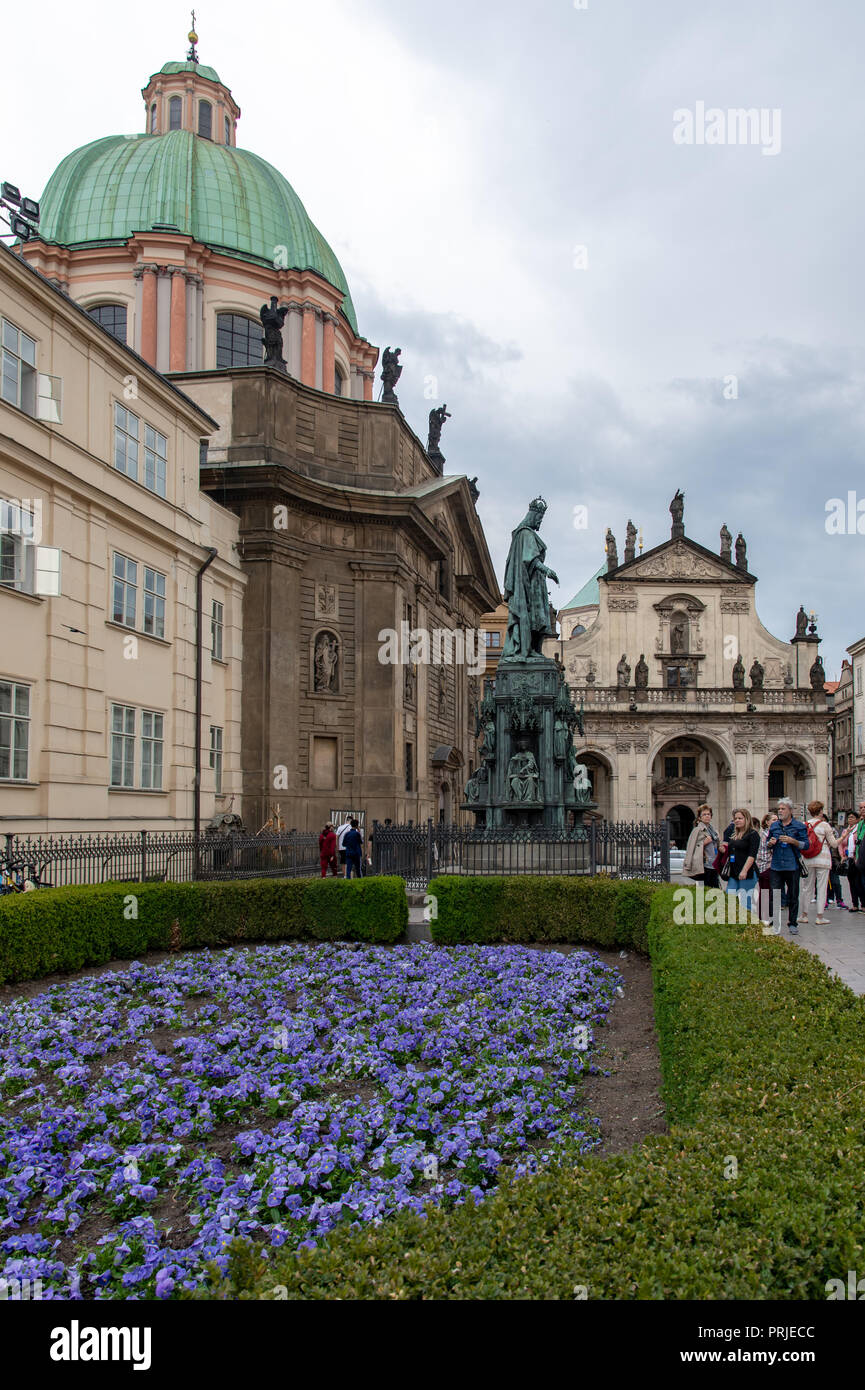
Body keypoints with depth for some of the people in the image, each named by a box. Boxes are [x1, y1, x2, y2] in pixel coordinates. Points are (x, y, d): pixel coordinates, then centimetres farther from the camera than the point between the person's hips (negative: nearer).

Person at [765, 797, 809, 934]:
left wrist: (792, 841, -17)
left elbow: (806, 845, -3)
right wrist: (770, 843, -5)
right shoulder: (774, 826, 11)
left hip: (792, 866, -2)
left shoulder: (799, 826, 0)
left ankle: (793, 923, 16)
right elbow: (767, 845, 17)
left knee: (793, 897, 6)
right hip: (776, 866, 2)